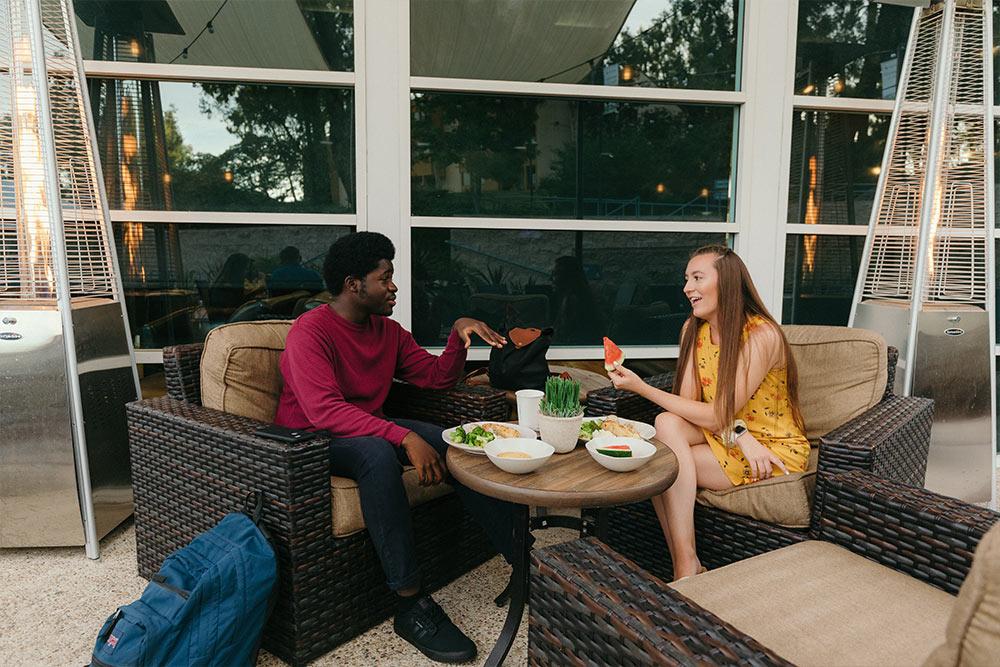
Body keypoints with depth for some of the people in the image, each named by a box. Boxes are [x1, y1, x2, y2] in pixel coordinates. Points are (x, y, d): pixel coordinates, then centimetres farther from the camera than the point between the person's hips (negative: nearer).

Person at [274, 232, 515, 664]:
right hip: (312, 440, -6)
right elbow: (324, 410, -30)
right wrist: (405, 438, -38)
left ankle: (519, 560, -10)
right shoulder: (311, 331, -16)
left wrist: (458, 333, -9)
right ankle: (410, 604, -32)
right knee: (378, 453, -39)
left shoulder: (388, 331, 7)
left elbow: (438, 377, 9)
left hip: (370, 430, 7)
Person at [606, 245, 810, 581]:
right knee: (667, 424, -25)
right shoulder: (693, 329, 1)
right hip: (722, 433, 6)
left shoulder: (762, 335, -21)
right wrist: (738, 433, -26)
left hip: (776, 449, -6)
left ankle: (686, 566, -12)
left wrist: (641, 387, -25)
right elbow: (688, 402, -7)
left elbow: (717, 416, -23)